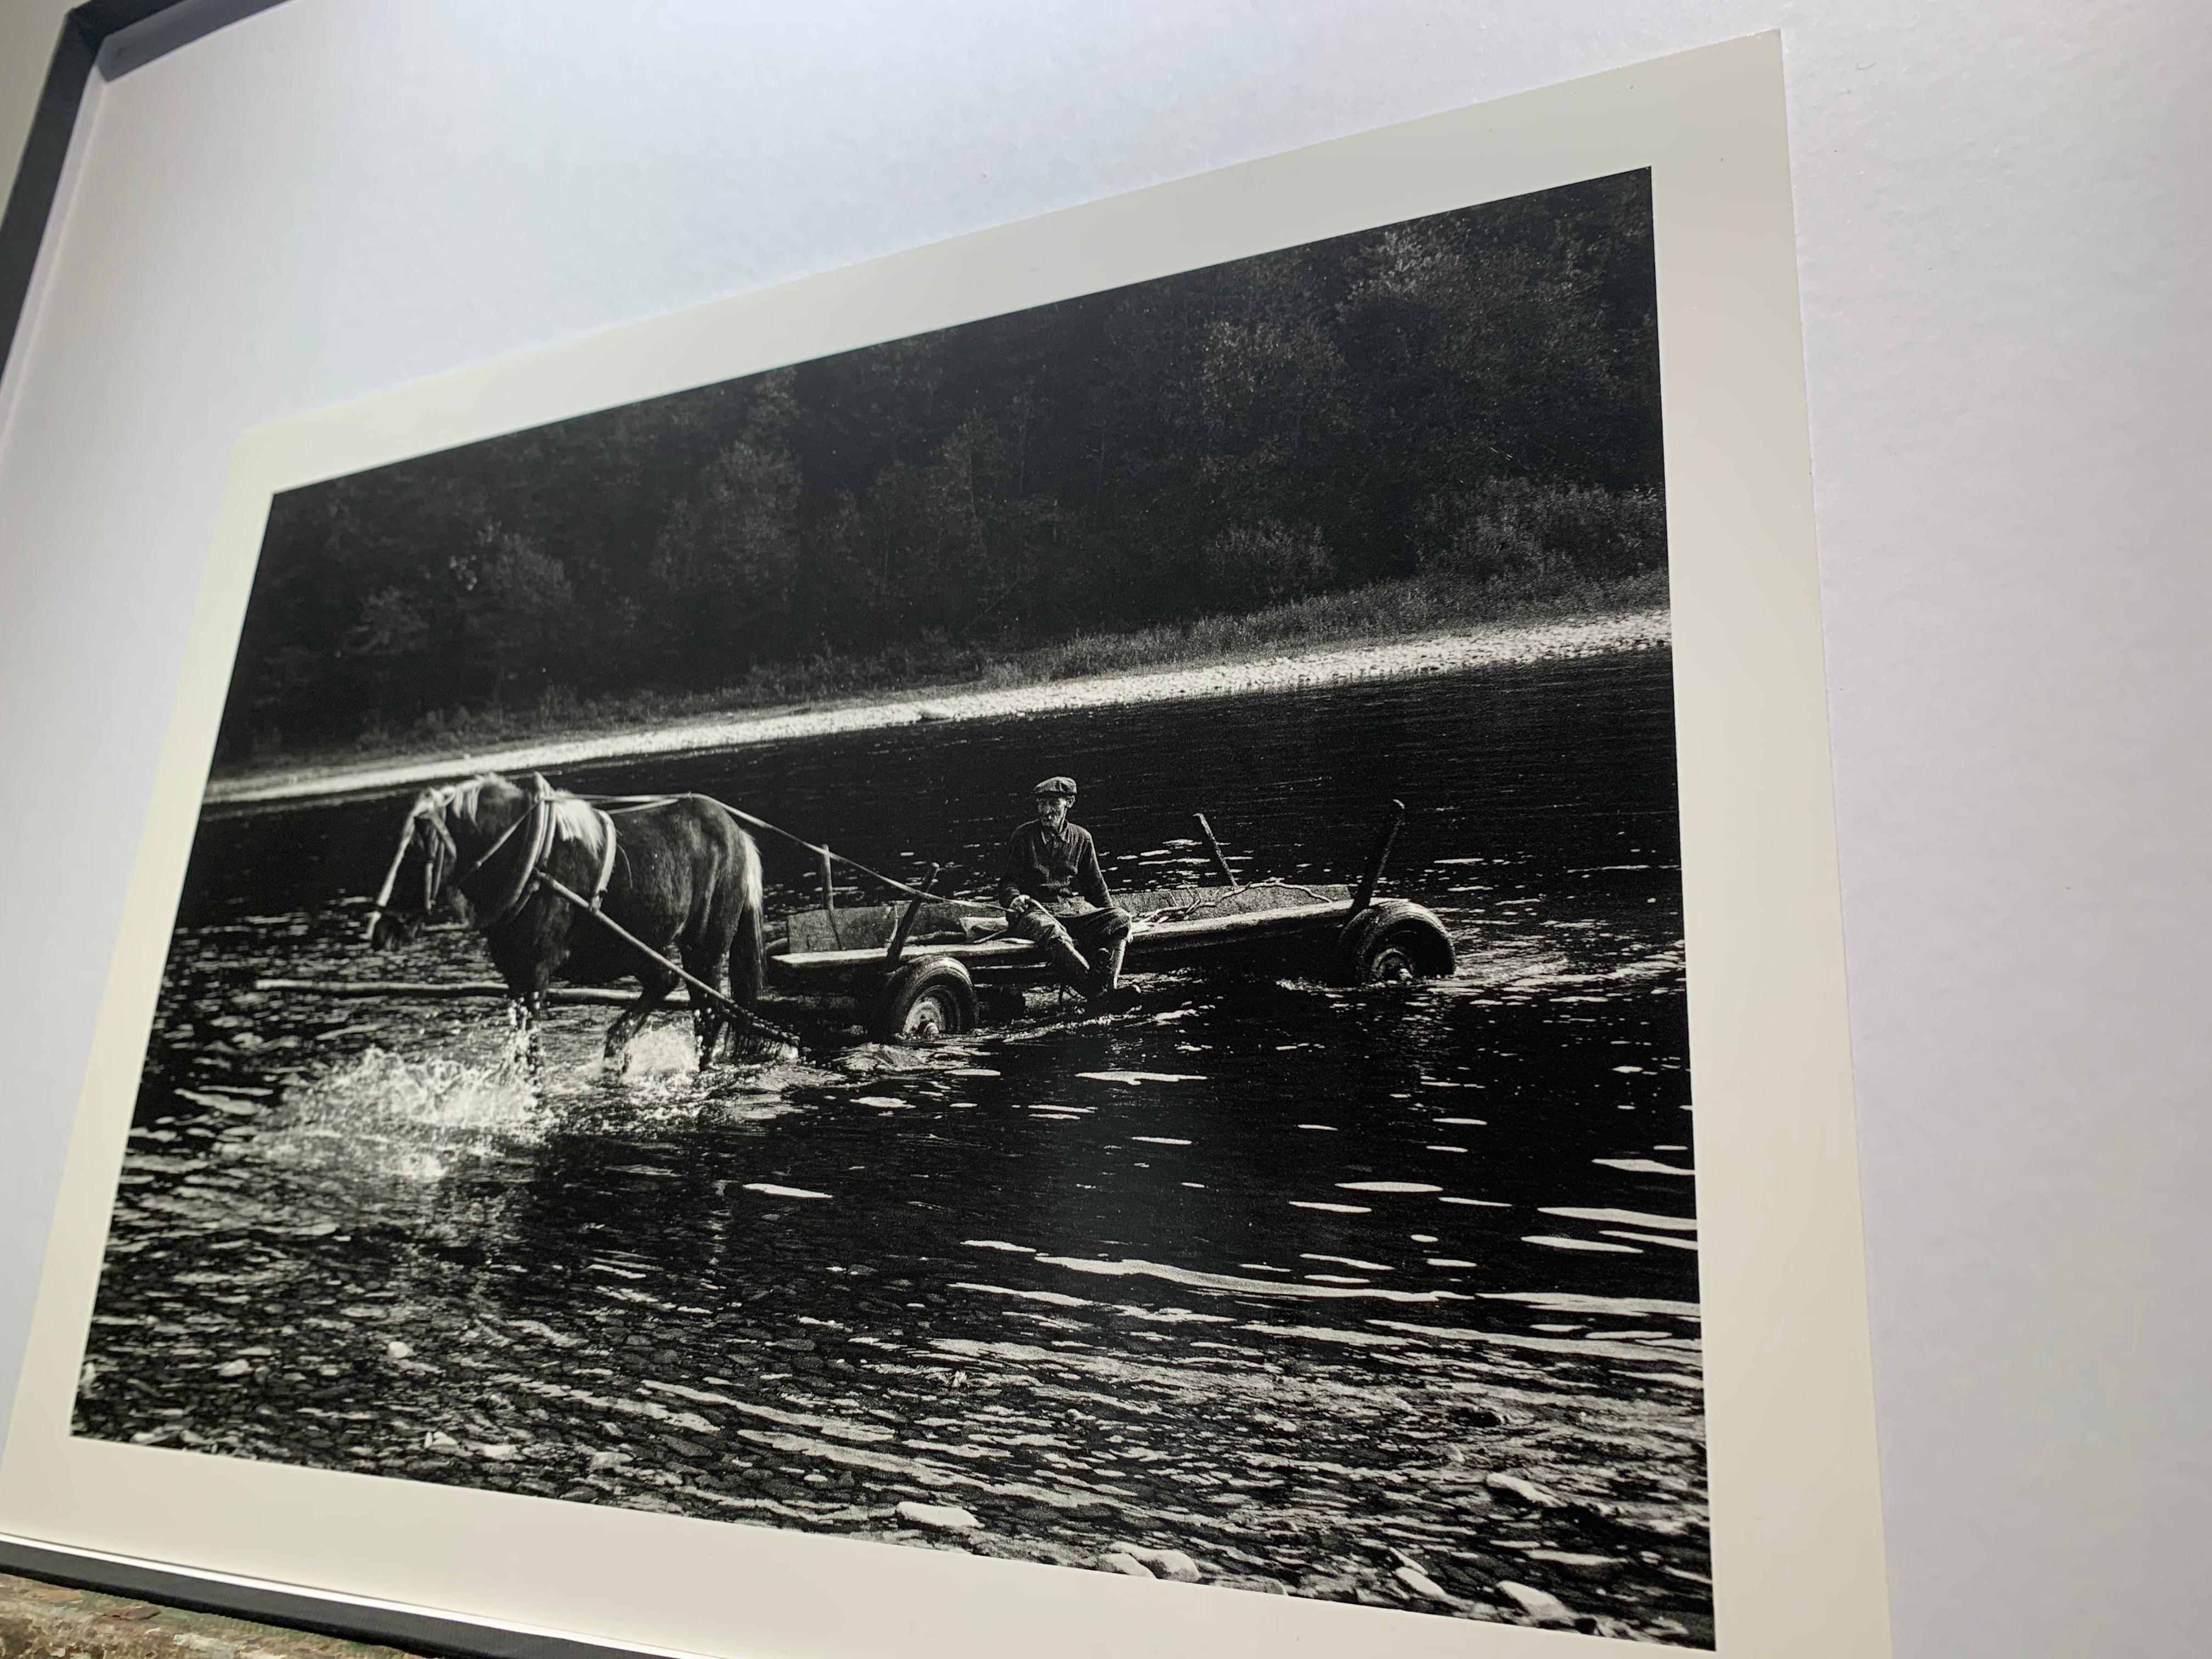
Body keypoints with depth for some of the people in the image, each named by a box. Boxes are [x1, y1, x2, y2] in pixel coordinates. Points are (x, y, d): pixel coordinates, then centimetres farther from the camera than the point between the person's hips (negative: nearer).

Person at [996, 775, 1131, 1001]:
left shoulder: (1081, 837, 16)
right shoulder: (1024, 835, 8)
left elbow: (1096, 885, 20)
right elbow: (1008, 880, 6)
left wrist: (1113, 920, 7)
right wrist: (1014, 898, -18)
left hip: (1076, 907, 4)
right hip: (1035, 910, -4)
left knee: (1120, 918, -24)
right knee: (1049, 930, -41)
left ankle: (1109, 986, -42)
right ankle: (1095, 991, -53)